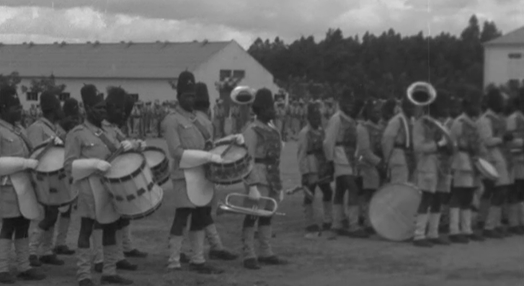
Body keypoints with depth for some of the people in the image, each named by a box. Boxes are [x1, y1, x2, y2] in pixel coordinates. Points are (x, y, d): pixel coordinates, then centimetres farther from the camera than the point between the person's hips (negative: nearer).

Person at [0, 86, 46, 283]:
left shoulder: (19, 130, 15)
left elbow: (29, 152, 25)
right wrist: (26, 163, -23)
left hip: (24, 185, 8)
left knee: (23, 226, 10)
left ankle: (24, 267, 17)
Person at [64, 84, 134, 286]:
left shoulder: (107, 134, 16)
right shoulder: (76, 134, -6)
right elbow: (69, 166, -11)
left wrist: (126, 146, -3)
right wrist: (94, 163, -24)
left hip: (111, 188, 7)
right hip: (90, 191, -7)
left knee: (110, 229, 10)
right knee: (86, 230, -2)